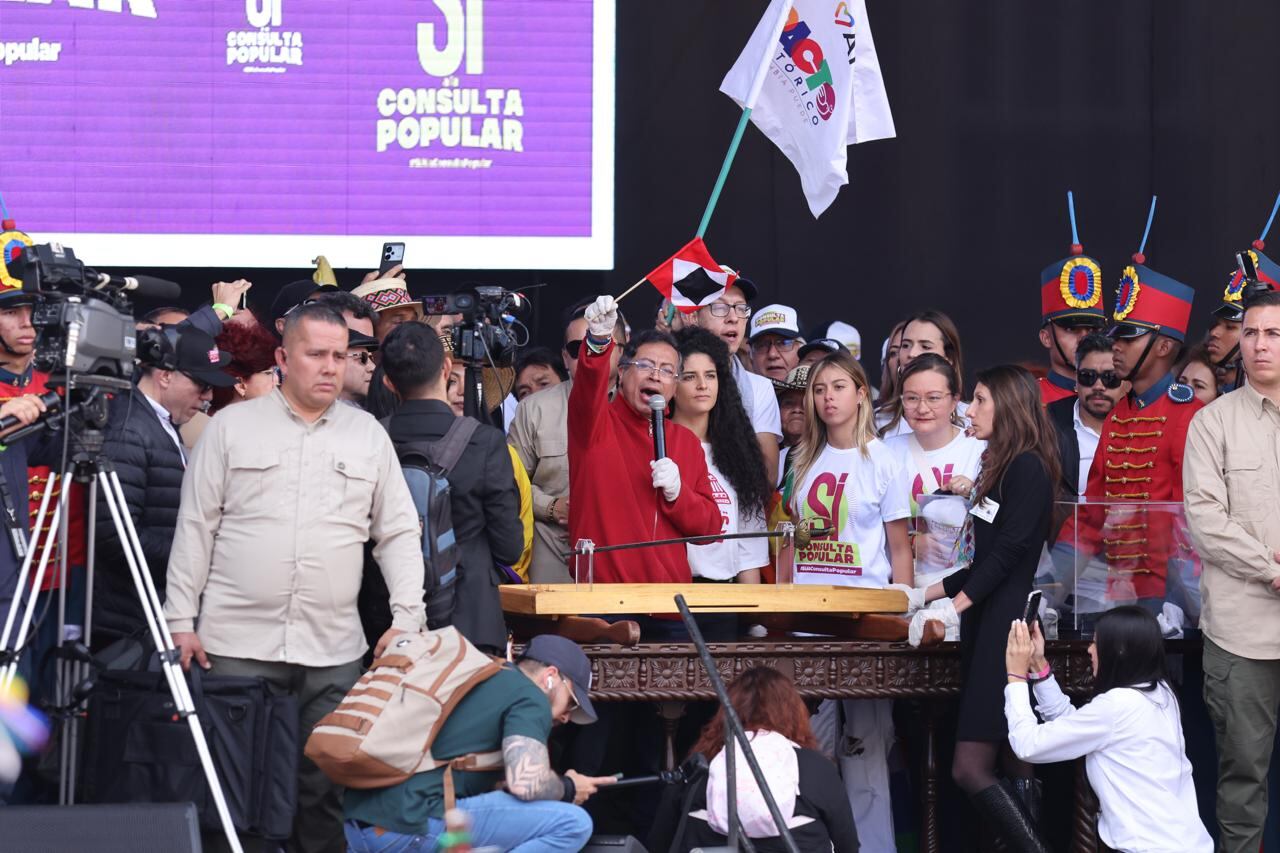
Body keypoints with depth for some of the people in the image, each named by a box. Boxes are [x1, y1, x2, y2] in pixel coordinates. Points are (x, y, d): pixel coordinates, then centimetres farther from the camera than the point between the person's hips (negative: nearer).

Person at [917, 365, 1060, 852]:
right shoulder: (998, 469, 19)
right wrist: (926, 595, 25)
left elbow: (1008, 552, -17)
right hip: (986, 627, 10)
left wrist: (955, 607, -20)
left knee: (970, 767, -15)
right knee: (1013, 766, 5)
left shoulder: (1028, 469, -9)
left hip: (1007, 627, -10)